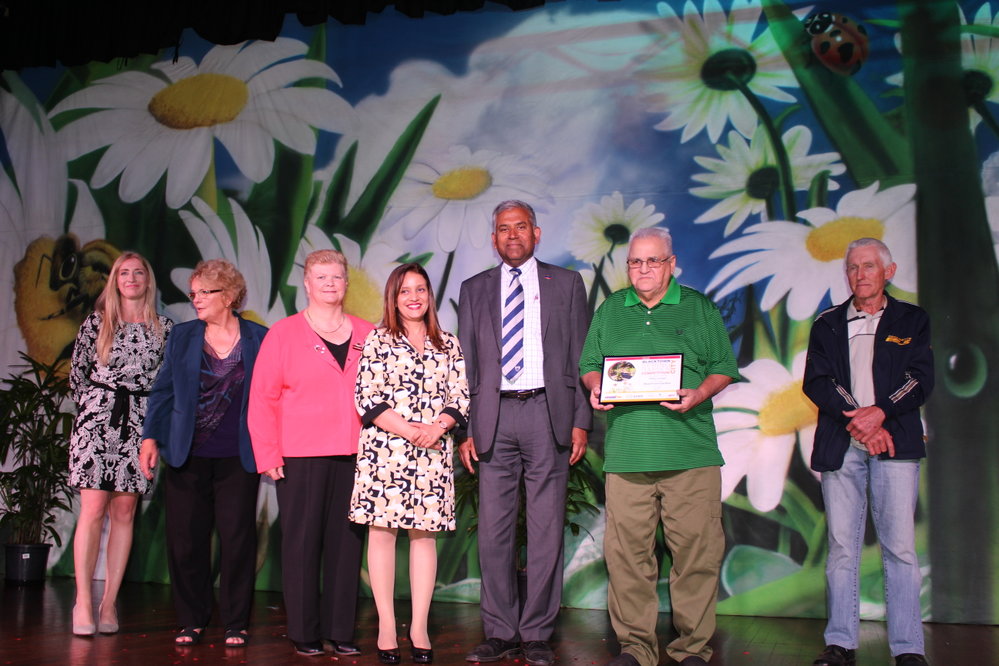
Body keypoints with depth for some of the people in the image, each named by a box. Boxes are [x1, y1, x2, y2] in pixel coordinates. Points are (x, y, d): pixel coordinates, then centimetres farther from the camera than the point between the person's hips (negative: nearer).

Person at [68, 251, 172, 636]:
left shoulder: (164, 328, 9)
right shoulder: (97, 322, 7)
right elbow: (77, 370, 10)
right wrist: (91, 406, 8)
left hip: (139, 423, 2)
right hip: (97, 418, -1)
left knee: (125, 511, 2)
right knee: (94, 507, -9)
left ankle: (109, 603, 7)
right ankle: (83, 602, -5)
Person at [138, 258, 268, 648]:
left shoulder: (259, 338, 1)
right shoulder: (182, 336, 8)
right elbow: (163, 391, 9)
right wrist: (150, 437, -1)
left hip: (237, 458, -2)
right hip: (186, 456, 2)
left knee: (237, 539, 1)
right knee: (186, 539, 5)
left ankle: (235, 624, 13)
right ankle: (191, 622, 19)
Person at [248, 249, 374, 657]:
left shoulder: (367, 336, 12)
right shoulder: (283, 333, 5)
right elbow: (262, 398, 1)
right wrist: (268, 455, -5)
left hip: (354, 456, 2)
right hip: (301, 456, -2)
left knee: (346, 542, 5)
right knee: (302, 542, 2)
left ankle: (341, 631, 15)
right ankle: (304, 633, 13)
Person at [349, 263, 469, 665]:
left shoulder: (448, 344, 13)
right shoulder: (378, 340, 4)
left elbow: (460, 397, 8)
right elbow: (366, 398, -4)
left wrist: (437, 427, -11)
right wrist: (408, 430, -12)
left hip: (433, 453, 2)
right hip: (385, 449, -2)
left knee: (424, 534, 3)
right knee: (382, 531, -1)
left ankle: (419, 628, 10)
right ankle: (386, 628, 8)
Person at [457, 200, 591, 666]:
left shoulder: (566, 284, 11)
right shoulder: (474, 290, 15)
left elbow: (581, 356, 7)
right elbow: (465, 364, 12)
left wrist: (580, 422, -1)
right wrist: (464, 429, 3)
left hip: (548, 414, -1)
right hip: (494, 418, 2)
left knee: (546, 529, 0)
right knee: (493, 530, 2)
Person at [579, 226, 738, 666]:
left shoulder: (700, 308, 11)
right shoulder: (609, 311, 17)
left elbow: (723, 368, 8)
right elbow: (589, 365, 20)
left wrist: (698, 394, -10)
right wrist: (595, 387, -1)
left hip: (691, 453, -1)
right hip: (626, 452, 2)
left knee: (697, 548, -2)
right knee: (627, 551, 0)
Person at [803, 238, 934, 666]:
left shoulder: (911, 320, 13)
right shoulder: (827, 325, 16)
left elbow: (921, 379, 2)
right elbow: (815, 382, 4)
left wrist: (879, 412, -13)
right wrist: (856, 419, -9)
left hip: (895, 443, -1)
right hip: (839, 446, 1)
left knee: (900, 545, -4)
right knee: (841, 546, 1)